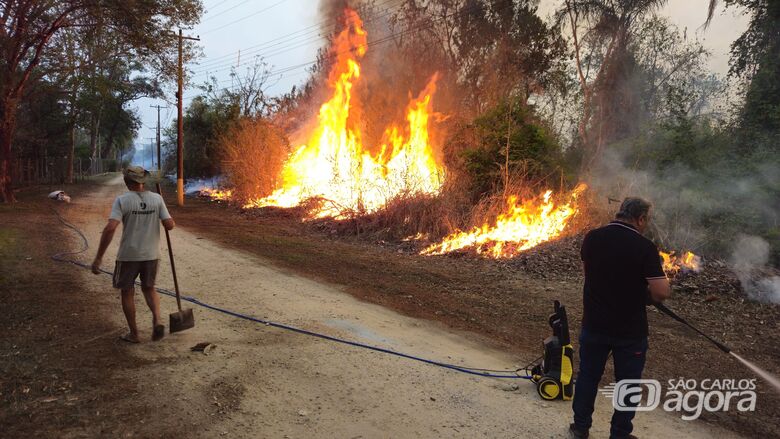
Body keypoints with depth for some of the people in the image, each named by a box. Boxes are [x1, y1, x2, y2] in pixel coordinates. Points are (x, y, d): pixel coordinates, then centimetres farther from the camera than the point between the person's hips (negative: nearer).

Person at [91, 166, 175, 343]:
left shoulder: (122, 200, -11)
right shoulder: (157, 198, -4)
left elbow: (110, 228, -20)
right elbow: (169, 225, -7)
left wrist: (99, 257, -16)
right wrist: (172, 221, 17)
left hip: (128, 255, -3)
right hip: (151, 254, 3)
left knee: (127, 292, 15)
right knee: (149, 288, 22)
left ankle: (134, 334, 23)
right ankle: (157, 321, 0)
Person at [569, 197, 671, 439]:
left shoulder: (592, 238, -5)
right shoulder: (645, 247, -19)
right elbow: (662, 292, -21)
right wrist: (645, 294, 0)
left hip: (594, 325, 4)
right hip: (630, 330, -3)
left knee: (587, 376, 19)